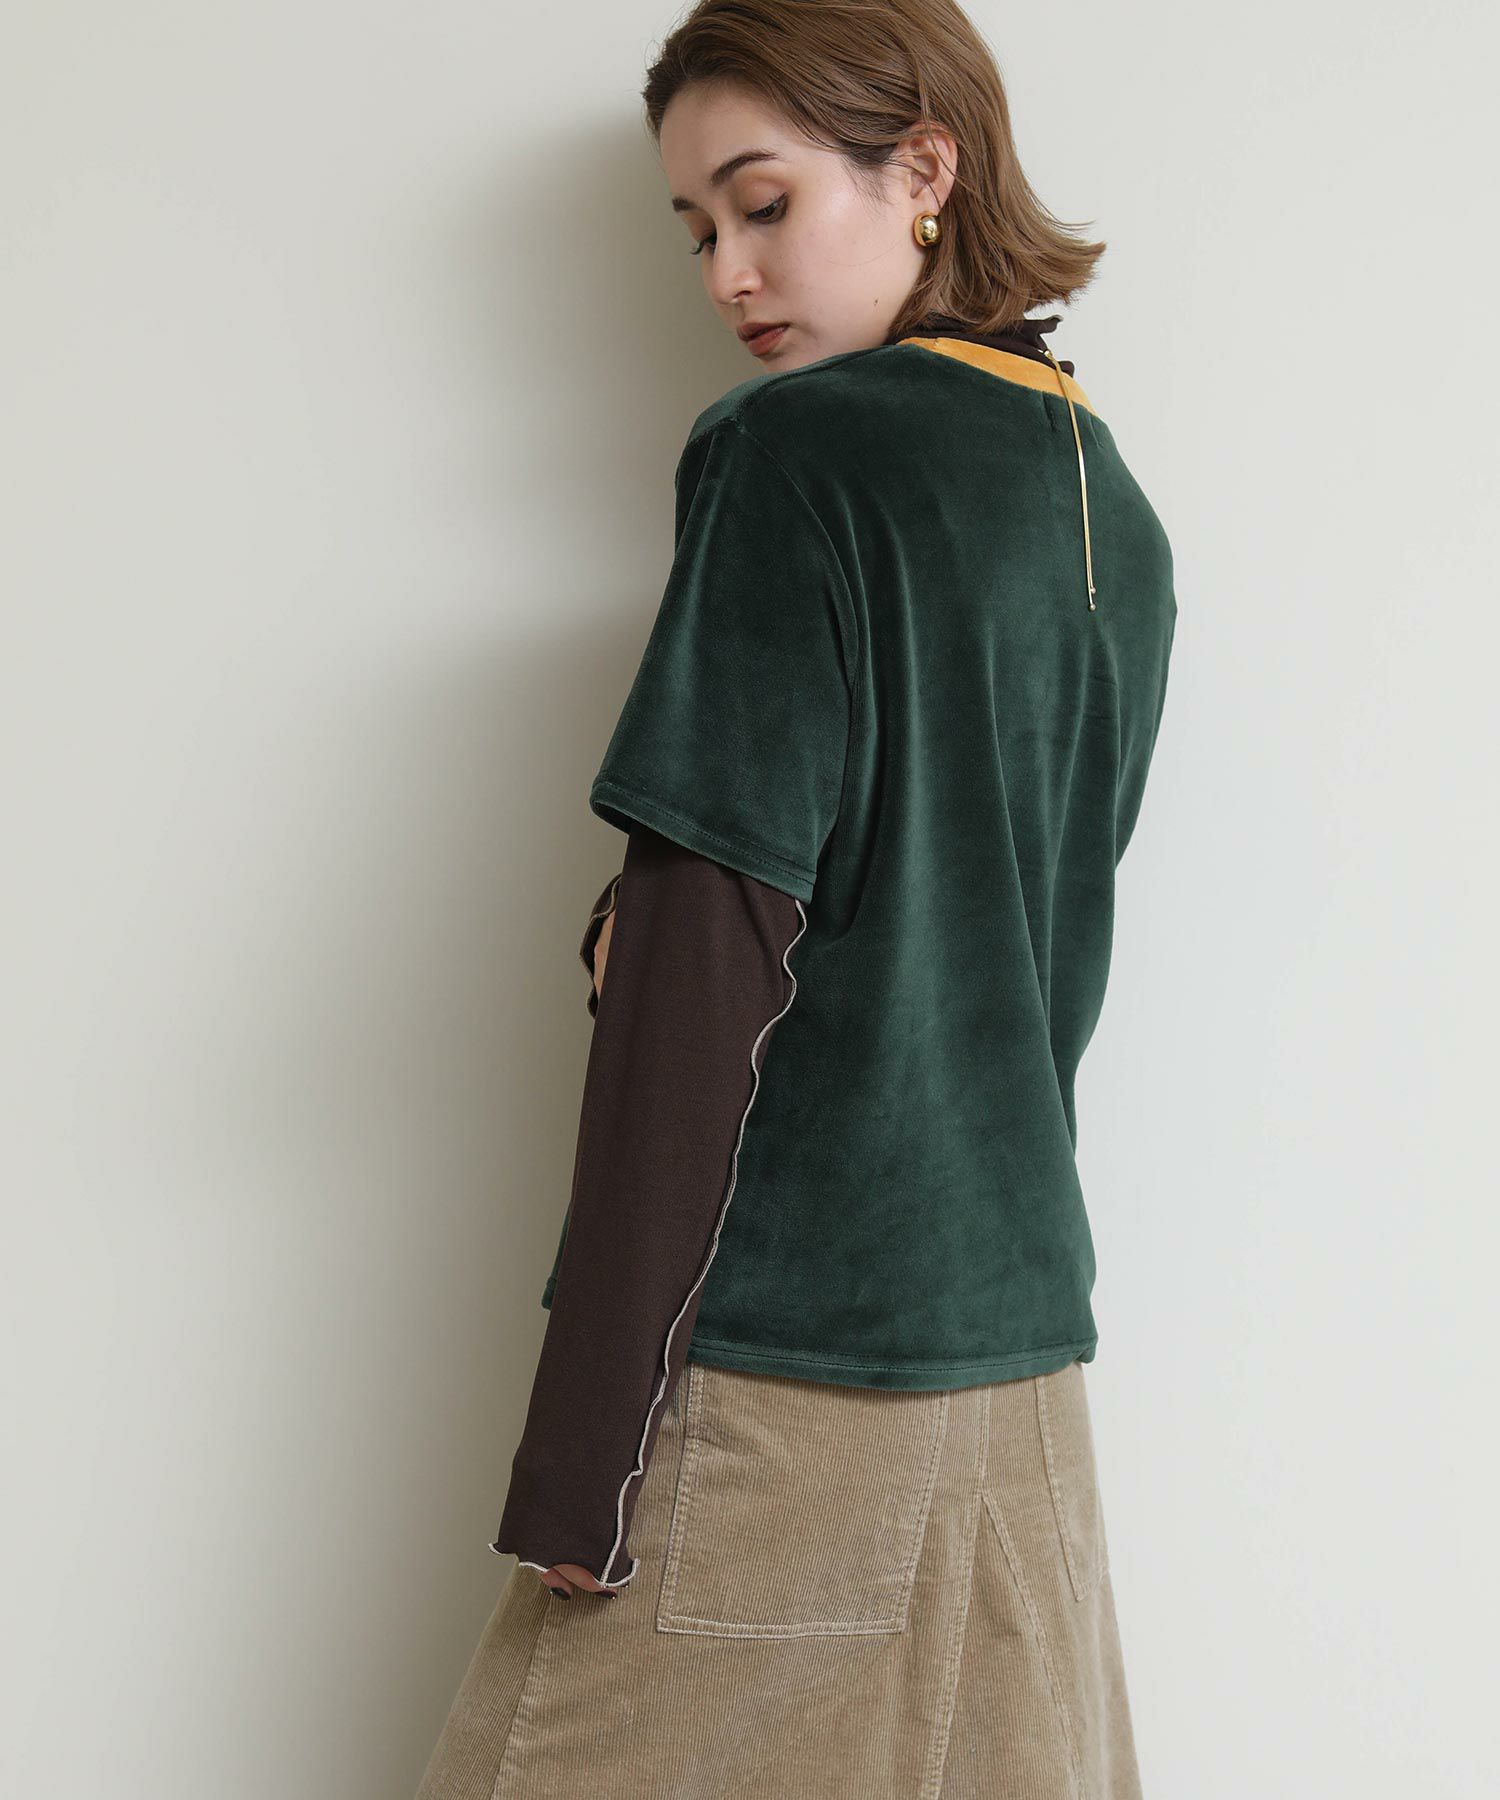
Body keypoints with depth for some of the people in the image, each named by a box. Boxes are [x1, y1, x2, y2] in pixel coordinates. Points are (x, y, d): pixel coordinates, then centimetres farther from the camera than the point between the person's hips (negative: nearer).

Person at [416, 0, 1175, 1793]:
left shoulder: (795, 450, -10)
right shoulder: (1121, 515, 13)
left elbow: (702, 969, -16)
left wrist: (579, 1451, -13)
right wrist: (651, 926, 7)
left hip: (780, 1372, -7)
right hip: (1027, 1362, 8)